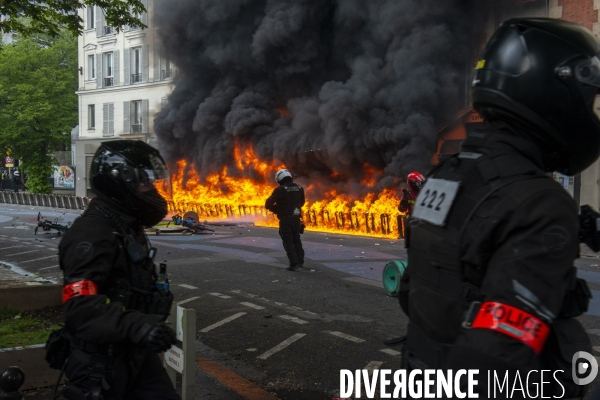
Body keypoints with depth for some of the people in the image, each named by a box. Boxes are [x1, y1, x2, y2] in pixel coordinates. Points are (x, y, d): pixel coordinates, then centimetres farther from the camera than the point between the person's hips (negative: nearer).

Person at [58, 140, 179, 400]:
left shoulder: (128, 227, 11)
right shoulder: (92, 233, -23)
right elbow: (81, 307, -34)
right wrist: (136, 325, -45)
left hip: (136, 354, 9)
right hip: (102, 362, -9)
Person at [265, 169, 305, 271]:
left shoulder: (280, 190, -14)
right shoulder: (299, 188, 4)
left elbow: (268, 204, -13)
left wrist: (276, 209, 4)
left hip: (285, 220, -6)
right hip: (296, 218, 6)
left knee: (288, 242, 1)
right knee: (296, 240, 21)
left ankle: (294, 263, -5)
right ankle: (300, 261, 25)